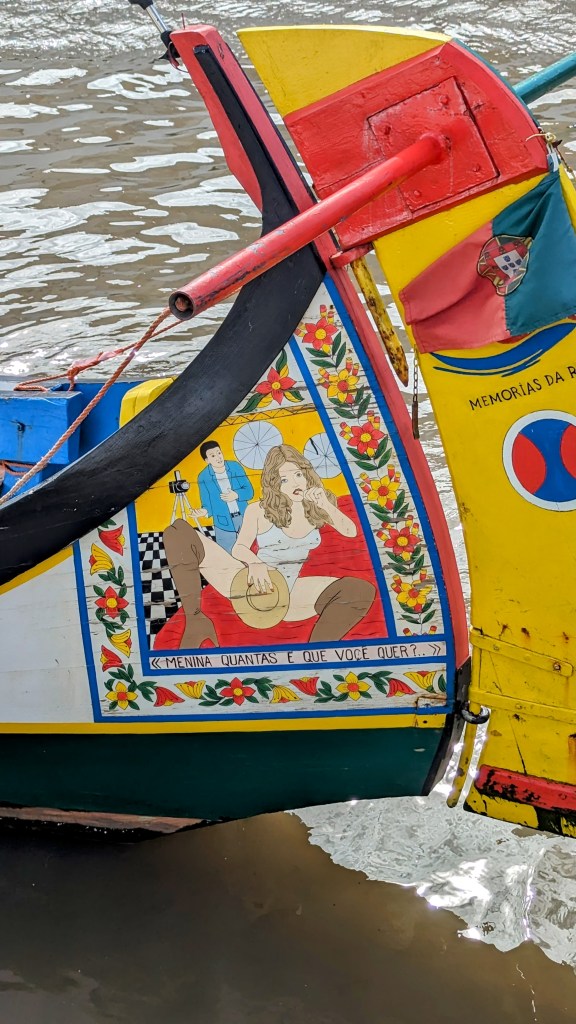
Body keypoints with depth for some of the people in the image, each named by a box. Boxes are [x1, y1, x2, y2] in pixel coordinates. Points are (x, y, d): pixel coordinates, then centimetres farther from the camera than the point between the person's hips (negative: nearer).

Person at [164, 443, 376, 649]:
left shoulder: (316, 507, 8)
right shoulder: (259, 511, 0)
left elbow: (351, 532, 0)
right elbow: (239, 548, -8)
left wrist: (326, 506, -14)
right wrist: (254, 563, -31)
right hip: (250, 584, -1)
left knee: (363, 590, -22)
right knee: (178, 532, -20)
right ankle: (197, 623, -18)